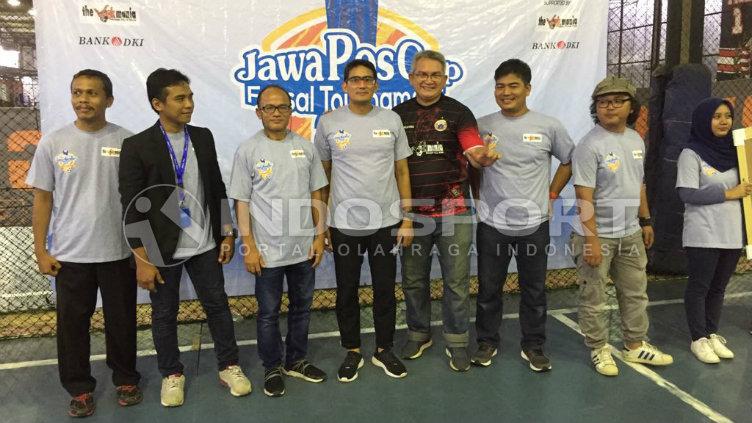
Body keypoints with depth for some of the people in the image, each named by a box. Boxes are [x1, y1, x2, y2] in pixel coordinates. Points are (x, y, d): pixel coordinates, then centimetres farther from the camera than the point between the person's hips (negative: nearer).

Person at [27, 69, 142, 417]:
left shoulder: (126, 141, -3)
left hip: (119, 251, 0)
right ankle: (80, 388, 28)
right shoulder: (53, 143, -1)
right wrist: (40, 250, 0)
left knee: (121, 320, 12)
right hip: (69, 254, 1)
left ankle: (126, 379, 31)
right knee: (72, 324, 10)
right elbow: (42, 198, 3)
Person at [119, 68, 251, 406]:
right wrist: (142, 259, -13)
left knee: (217, 305, 12)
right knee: (164, 314, 12)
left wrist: (227, 233, 6)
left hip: (204, 244, 3)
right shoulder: (137, 146, -10)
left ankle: (229, 366, 28)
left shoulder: (203, 137, 3)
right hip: (162, 250, -3)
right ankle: (171, 374, 31)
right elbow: (132, 207, -11)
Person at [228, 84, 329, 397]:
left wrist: (319, 236, 3)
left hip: (303, 247, 3)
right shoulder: (248, 151, -5)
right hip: (268, 250, -3)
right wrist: (248, 246, -9)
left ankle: (296, 361, 34)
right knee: (268, 313, 9)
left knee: (302, 307, 16)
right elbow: (241, 202, -5)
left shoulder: (305, 147, 3)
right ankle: (272, 368, 27)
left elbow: (315, 195, 7)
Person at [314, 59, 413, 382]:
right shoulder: (329, 123, -1)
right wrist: (322, 222, 3)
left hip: (386, 222, 1)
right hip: (344, 224, 0)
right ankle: (352, 351, 28)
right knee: (347, 291, 10)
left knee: (385, 289, 11)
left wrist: (407, 218, 1)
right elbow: (322, 174, 5)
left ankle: (384, 350, 28)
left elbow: (402, 171, 5)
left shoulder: (391, 120, 2)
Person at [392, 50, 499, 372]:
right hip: (412, 211, 3)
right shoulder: (398, 115, 6)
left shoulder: (458, 113, -2)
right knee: (414, 279, 14)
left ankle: (457, 342, 21)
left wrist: (484, 157, -37)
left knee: (456, 281, 4)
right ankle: (419, 334, 33)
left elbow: (475, 154, -13)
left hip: (453, 210, -2)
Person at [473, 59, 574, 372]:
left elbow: (569, 161, 11)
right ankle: (487, 342, 29)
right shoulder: (482, 126, -1)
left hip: (534, 224, 0)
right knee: (488, 289, 11)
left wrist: (551, 194, 5)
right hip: (492, 224, 1)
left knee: (534, 290, 11)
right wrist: (479, 197, 5)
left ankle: (533, 346, 28)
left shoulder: (548, 126, -2)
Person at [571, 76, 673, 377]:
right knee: (593, 298, 5)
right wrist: (592, 240, -21)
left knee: (635, 292, 18)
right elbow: (584, 198, -19)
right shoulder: (590, 146, -17)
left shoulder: (636, 140, 7)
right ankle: (599, 349, 24)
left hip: (630, 234, 8)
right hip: (597, 236, -7)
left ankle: (635, 346, 35)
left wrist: (645, 221, 19)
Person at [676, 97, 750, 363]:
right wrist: (728, 194, -15)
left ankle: (712, 334, 28)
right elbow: (687, 194, -17)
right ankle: (699, 339, 15)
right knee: (699, 287, 5)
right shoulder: (691, 154, -10)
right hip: (703, 236, -6)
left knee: (718, 287, 15)